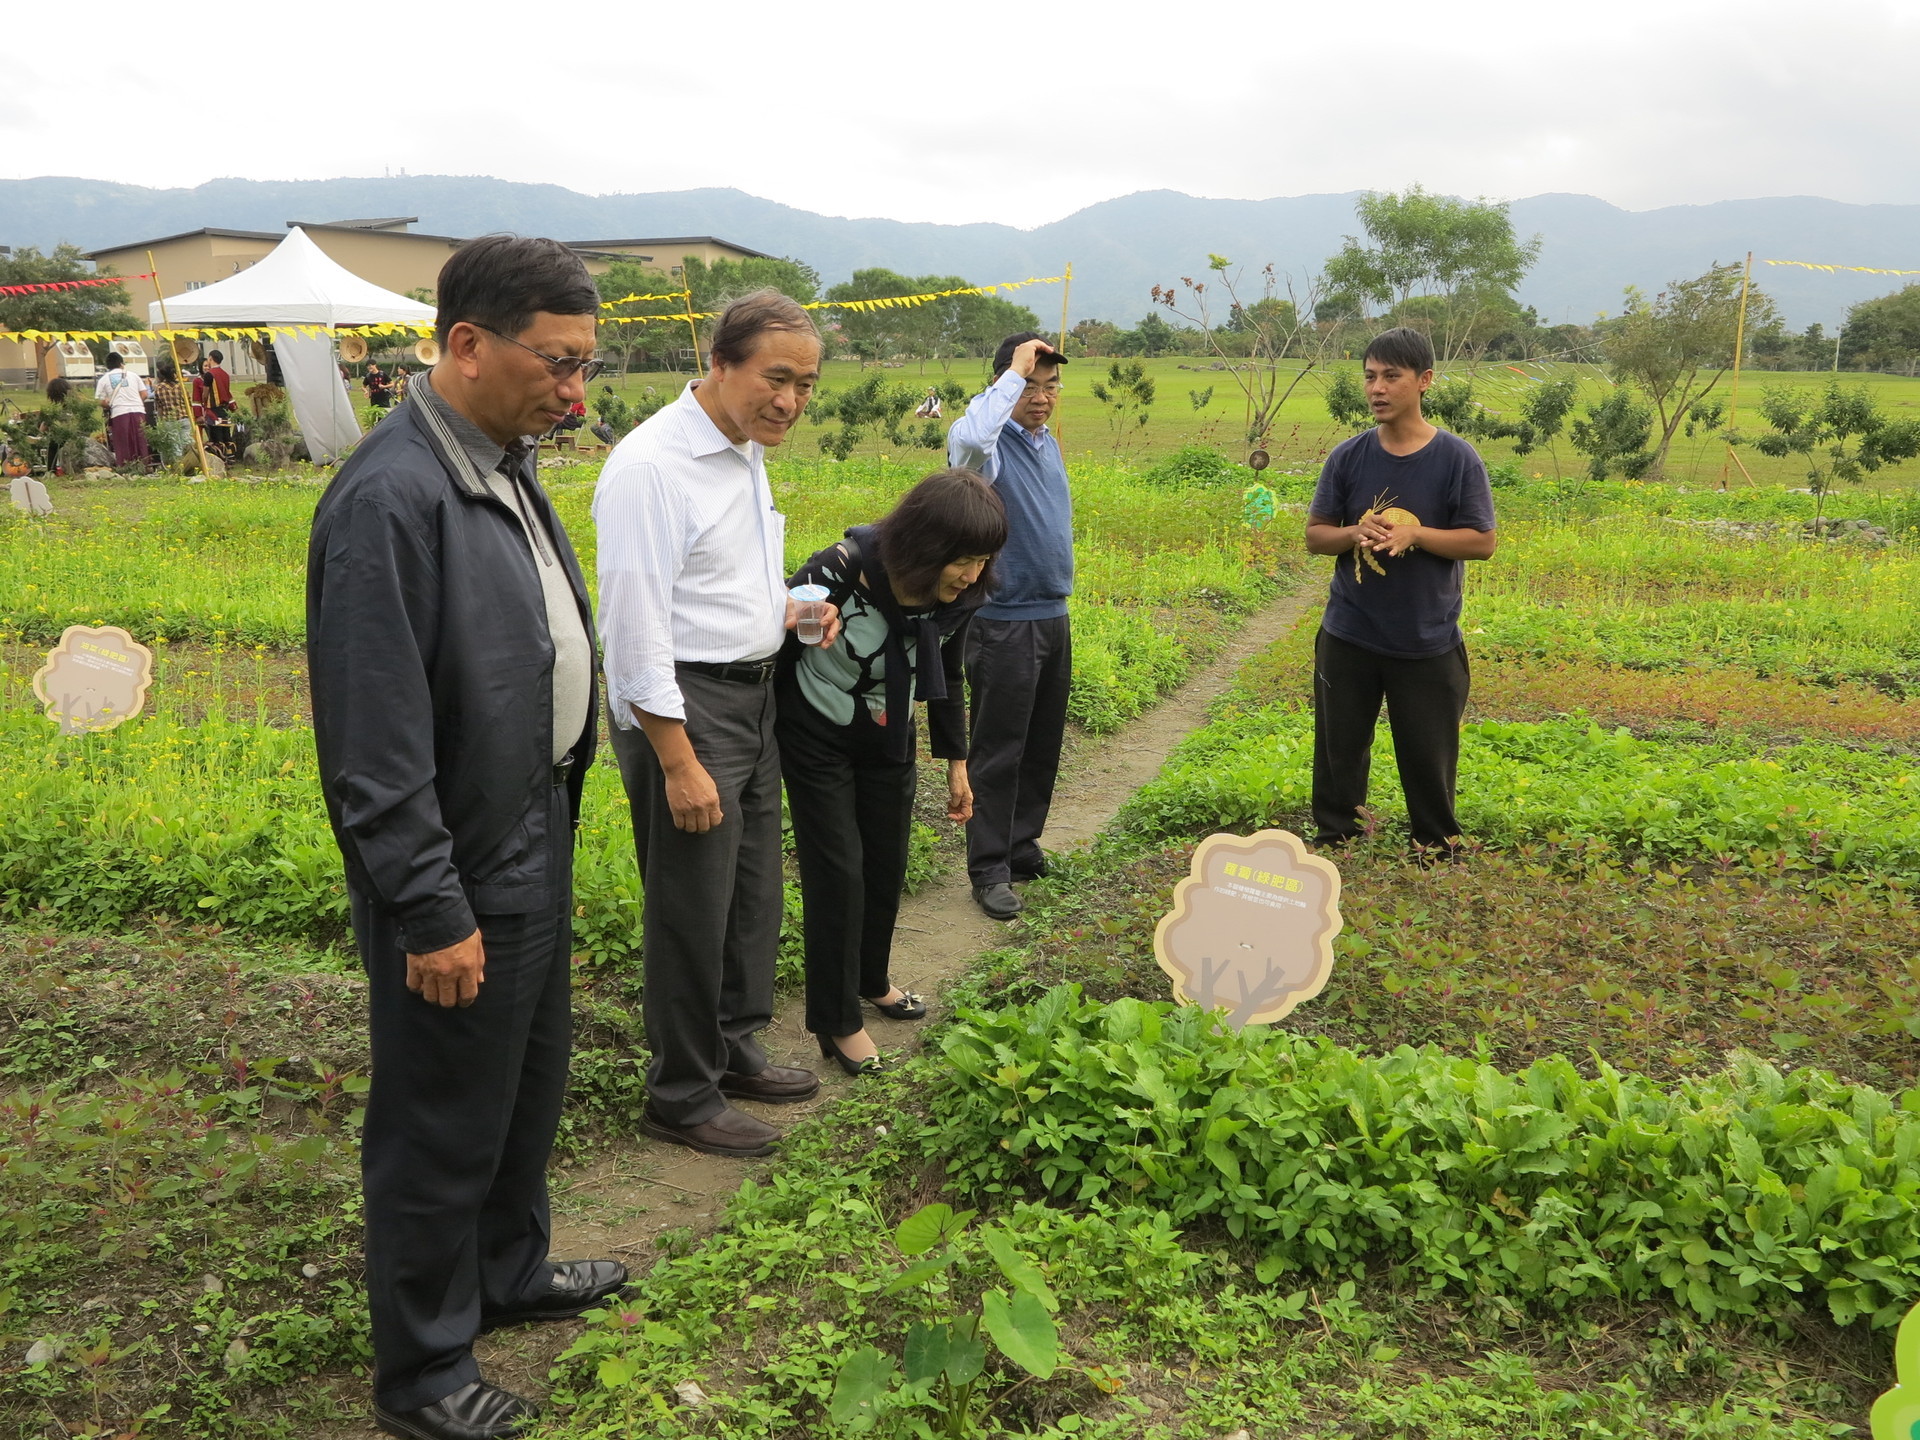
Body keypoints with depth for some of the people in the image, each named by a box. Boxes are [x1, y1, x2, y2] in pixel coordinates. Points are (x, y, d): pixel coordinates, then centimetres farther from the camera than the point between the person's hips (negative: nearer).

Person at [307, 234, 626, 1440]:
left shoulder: (508, 469, 6)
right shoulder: (391, 499, -24)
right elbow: (376, 741, -25)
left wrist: (555, 837, 17)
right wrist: (430, 912, -21)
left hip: (536, 848, 9)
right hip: (462, 880, -9)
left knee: (530, 1087, 25)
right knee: (445, 1129, 8)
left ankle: (511, 1274, 47)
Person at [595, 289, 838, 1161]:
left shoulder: (746, 454, 11)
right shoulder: (652, 466, -19)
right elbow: (634, 627, -21)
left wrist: (790, 610, 5)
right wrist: (679, 763, -22)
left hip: (751, 695, 9)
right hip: (681, 706, -9)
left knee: (753, 892, 18)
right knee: (693, 910, 1)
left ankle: (734, 1051, 36)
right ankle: (681, 1099, 18)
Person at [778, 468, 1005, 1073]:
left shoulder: (958, 598, -16)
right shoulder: (839, 573, -33)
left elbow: (947, 679, 3)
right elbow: (774, 642, -18)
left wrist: (956, 764, 10)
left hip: (889, 741, 5)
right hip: (818, 739, -5)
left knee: (887, 863, 13)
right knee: (837, 870, -3)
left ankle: (872, 981, 38)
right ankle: (839, 1021, 11)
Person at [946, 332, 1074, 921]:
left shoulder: (1048, 441, 12)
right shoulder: (989, 445, -13)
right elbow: (969, 437, -40)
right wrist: (1015, 373, -28)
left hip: (1054, 617, 8)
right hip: (1005, 623, -8)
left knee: (1043, 748, 15)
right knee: (999, 752, -1)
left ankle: (1023, 849, 28)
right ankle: (988, 869, 8)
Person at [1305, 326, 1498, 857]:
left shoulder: (1457, 459, -6)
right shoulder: (1348, 457, 0)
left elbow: (1482, 541, -6)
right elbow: (1314, 536, 5)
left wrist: (1413, 535, -20)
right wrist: (1356, 534, -17)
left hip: (1429, 641, -2)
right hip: (1349, 638, 2)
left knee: (1429, 752, 7)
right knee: (1340, 747, 11)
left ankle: (1438, 846, 27)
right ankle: (1334, 839, 28)